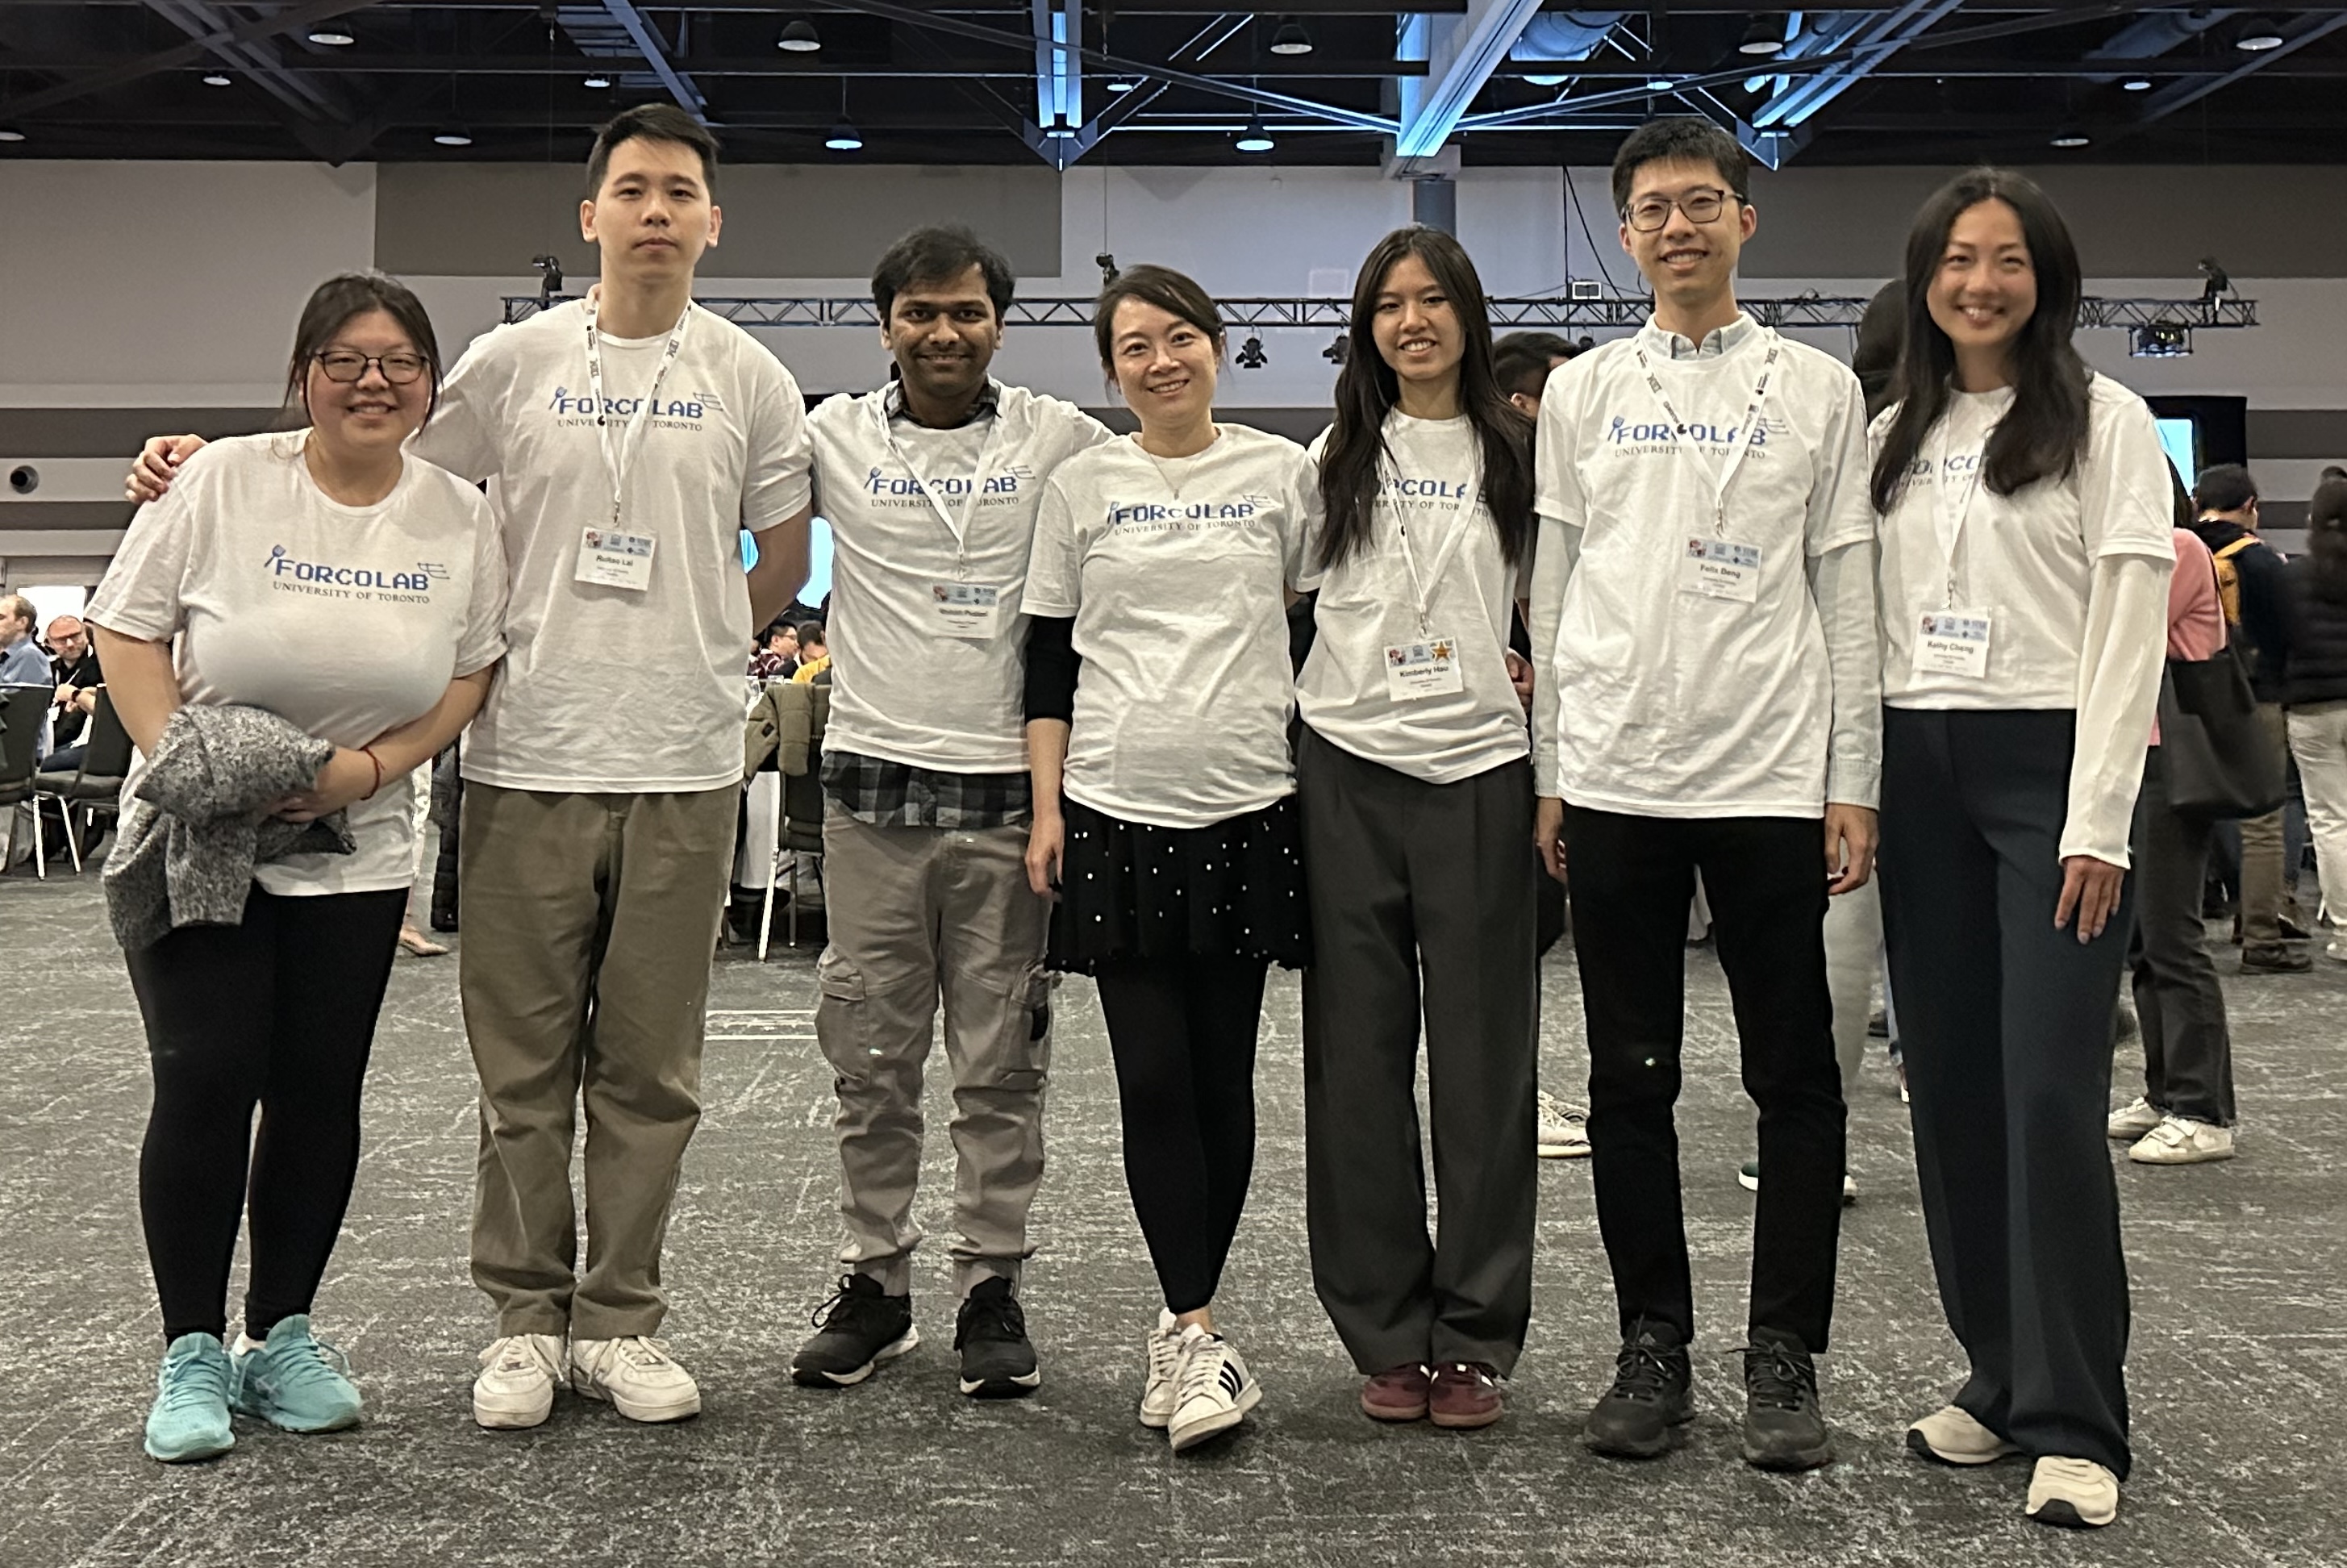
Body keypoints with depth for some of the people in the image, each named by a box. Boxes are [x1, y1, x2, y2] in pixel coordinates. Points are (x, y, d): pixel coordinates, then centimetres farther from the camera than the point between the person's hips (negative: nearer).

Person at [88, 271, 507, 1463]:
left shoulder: (459, 518, 1)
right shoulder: (225, 481, -7)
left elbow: (471, 676, 4)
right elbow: (126, 629, -4)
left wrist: (369, 766, -11)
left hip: (355, 853, 3)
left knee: (320, 1094, 5)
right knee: (205, 1082, -6)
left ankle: (282, 1335, 21)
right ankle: (192, 1353, 8)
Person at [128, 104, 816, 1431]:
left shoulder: (748, 377, 5)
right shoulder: (514, 363, 4)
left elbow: (788, 554, 13)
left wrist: (695, 656, 10)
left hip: (685, 773, 0)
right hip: (530, 766, 0)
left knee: (650, 1070, 8)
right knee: (524, 1068, 6)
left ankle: (621, 1321, 19)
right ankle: (526, 1319, 19)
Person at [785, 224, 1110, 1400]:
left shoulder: (1060, 440, 4)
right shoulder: (834, 436, 5)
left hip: (1010, 785, -1)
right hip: (873, 781, 1)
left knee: (1003, 1063, 4)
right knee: (869, 1059, 7)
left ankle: (992, 1286, 14)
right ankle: (874, 1280, 19)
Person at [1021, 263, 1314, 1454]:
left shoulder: (1282, 473, 6)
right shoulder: (1081, 486, 7)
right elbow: (1048, 661, 8)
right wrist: (1045, 809, 1)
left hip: (1247, 807, 0)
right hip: (1117, 811, 0)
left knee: (1222, 1075, 5)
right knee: (1152, 1078, -4)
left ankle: (1184, 1325, 16)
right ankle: (1196, 1329, 0)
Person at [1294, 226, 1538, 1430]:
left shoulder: (1518, 457, 8)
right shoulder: (1335, 460, 11)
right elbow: (1292, 613, 13)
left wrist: (1561, 770, -3)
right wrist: (1278, 771, 5)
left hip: (1478, 773, -1)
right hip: (1346, 773, 1)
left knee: (1482, 1058, 1)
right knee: (1358, 1055, 3)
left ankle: (1475, 1338, 11)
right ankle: (1386, 1333, 13)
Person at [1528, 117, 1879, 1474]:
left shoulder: (1819, 390, 7)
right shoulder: (1583, 392, 11)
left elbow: (1847, 594, 5)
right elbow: (1555, 589, 11)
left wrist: (1854, 781, -1)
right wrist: (1550, 773, 6)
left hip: (1773, 778, -1)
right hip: (1615, 780, 2)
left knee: (1795, 1077, 2)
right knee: (1632, 1079, 6)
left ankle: (1784, 1358, 12)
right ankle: (1654, 1347, 17)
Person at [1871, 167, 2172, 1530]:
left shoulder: (2104, 420, -1)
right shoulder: (1895, 436, 14)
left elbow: (2130, 628, -7)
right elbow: (1867, 622, 13)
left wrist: (2099, 823, -14)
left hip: (2050, 766, -5)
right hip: (1920, 772, 5)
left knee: (2051, 1095, -10)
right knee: (1951, 1086, 6)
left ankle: (2074, 1423, -3)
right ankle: (2002, 1377, 18)